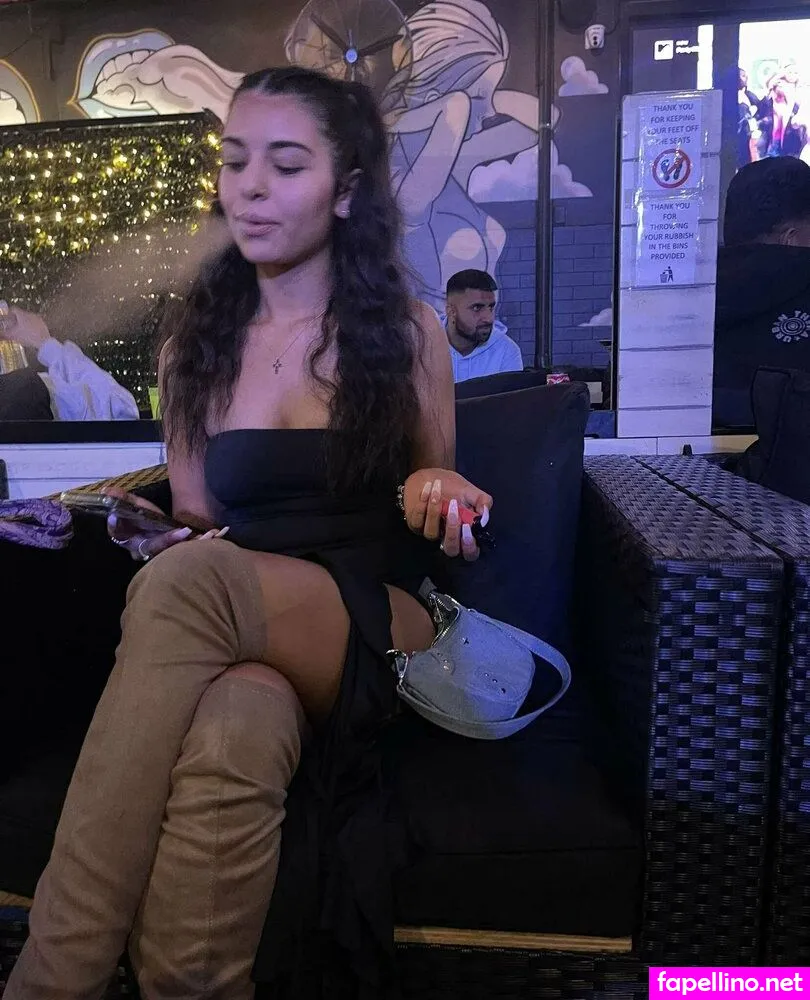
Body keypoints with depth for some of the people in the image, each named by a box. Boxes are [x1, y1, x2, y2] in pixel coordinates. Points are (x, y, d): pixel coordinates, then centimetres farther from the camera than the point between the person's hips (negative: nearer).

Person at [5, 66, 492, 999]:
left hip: (378, 627, -1)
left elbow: (433, 494, 13)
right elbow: (197, 519, 14)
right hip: (234, 637, 2)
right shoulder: (197, 339, 11)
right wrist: (160, 538, -7)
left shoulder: (407, 329, 5)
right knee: (231, 730, -37)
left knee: (190, 584, -34)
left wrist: (435, 493, -10)